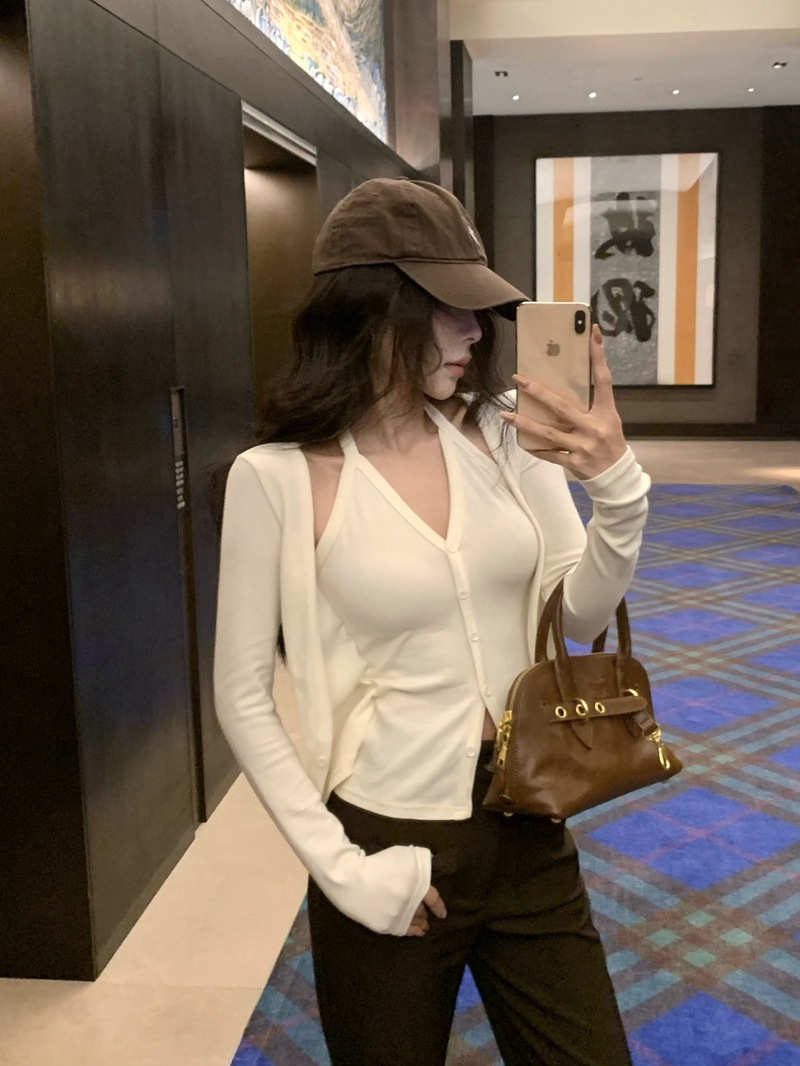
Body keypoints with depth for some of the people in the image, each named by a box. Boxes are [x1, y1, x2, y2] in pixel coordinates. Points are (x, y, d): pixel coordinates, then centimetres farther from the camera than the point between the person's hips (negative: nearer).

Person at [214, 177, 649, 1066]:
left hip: (528, 832, 4)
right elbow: (242, 699, -8)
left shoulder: (502, 436, -4)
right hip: (393, 852, -3)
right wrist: (338, 865, -11)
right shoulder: (279, 477, -14)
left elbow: (583, 614, -3)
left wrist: (617, 481, -19)